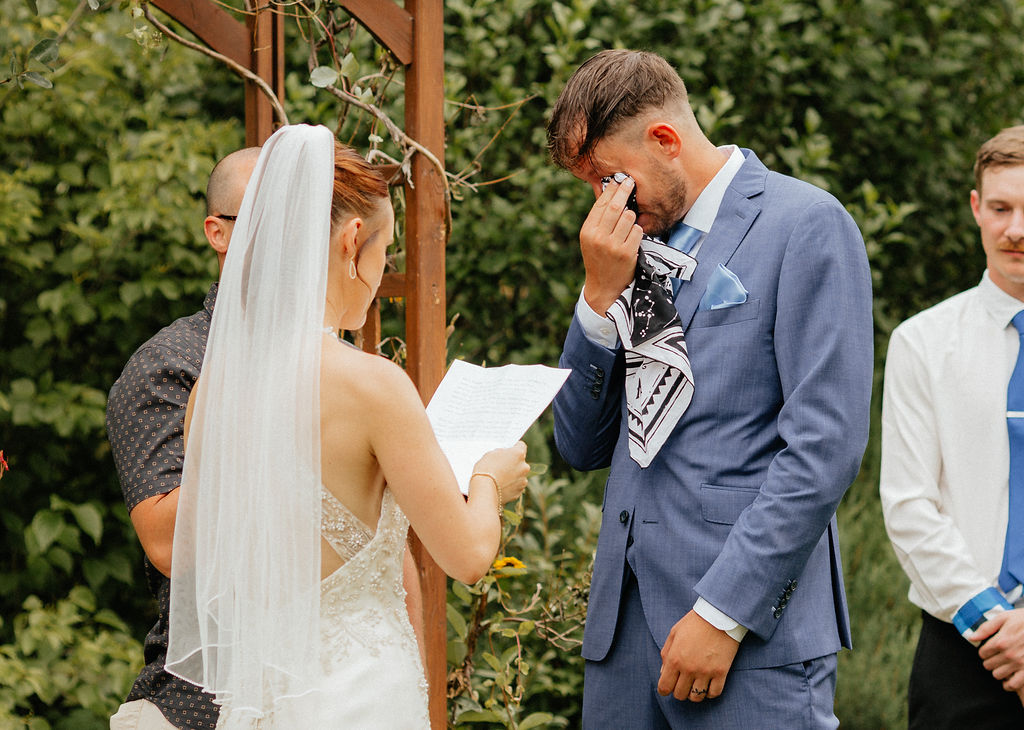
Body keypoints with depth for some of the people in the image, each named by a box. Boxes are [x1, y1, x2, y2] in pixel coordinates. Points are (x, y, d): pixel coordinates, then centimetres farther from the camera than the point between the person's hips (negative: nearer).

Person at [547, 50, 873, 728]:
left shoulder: (805, 224, -5)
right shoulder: (637, 246, 16)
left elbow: (825, 448, -12)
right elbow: (582, 446, 15)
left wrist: (724, 615, -15)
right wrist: (601, 295, 2)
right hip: (625, 622, 6)